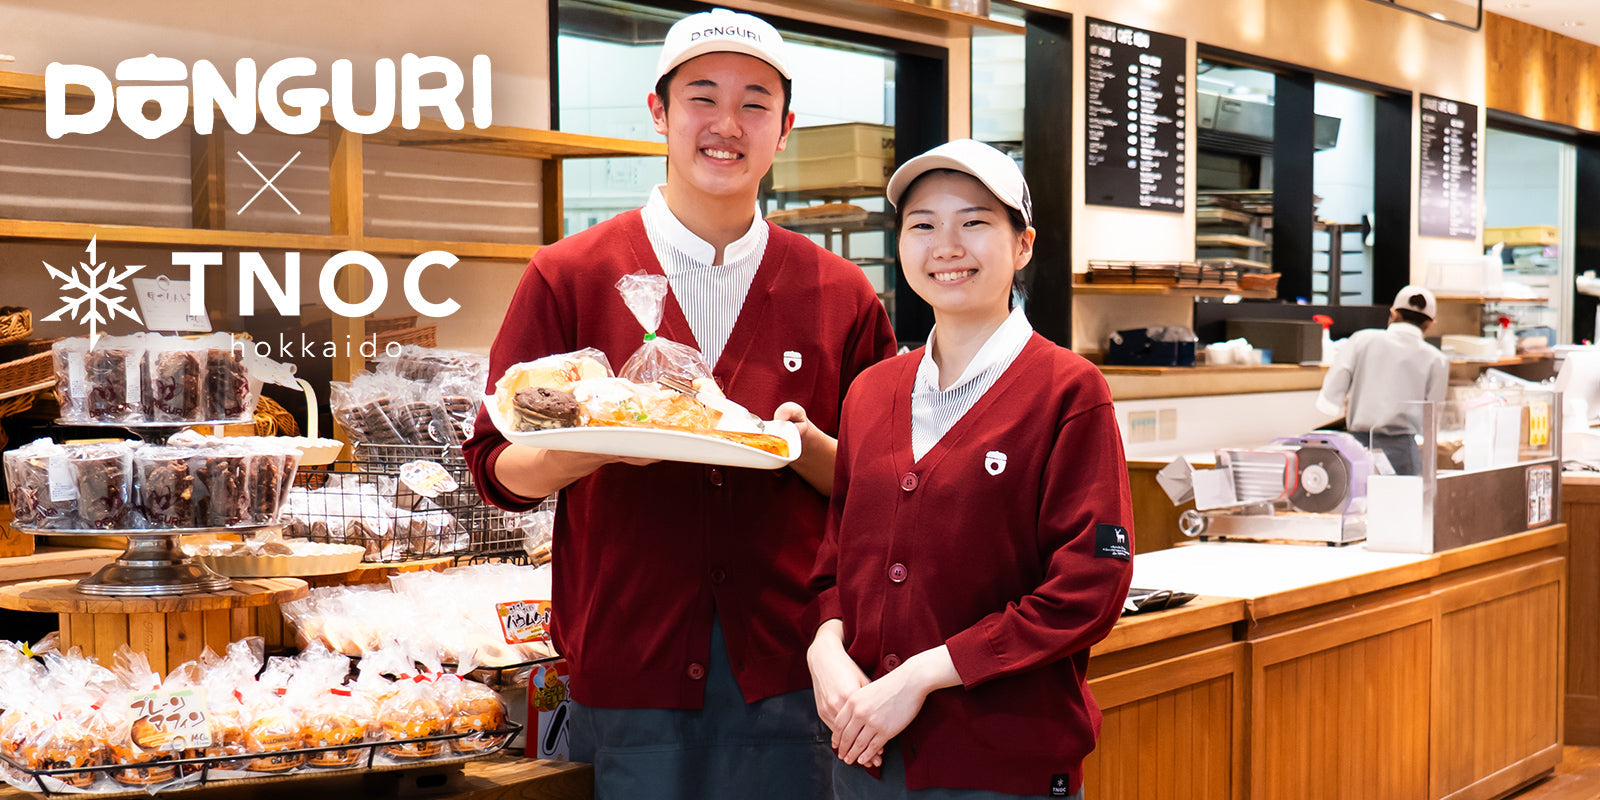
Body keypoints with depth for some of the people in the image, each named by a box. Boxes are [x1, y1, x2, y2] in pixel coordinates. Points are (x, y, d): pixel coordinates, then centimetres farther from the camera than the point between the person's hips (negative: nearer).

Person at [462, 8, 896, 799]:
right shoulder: (569, 277, 2)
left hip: (786, 676, 2)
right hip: (624, 668, -1)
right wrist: (597, 444, -17)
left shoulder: (841, 295, 6)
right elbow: (498, 467, 3)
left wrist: (805, 447, -11)